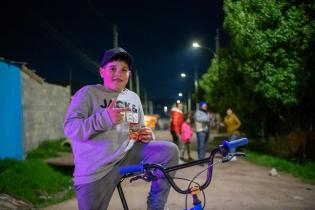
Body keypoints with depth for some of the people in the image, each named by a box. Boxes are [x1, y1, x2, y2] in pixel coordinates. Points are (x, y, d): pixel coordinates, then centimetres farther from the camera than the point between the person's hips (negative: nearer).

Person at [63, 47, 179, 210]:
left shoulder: (133, 97, 14)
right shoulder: (88, 93, -4)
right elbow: (70, 128, -16)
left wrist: (147, 135, -3)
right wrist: (104, 118, -30)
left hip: (128, 155, 4)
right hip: (95, 170, -4)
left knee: (170, 151, -10)